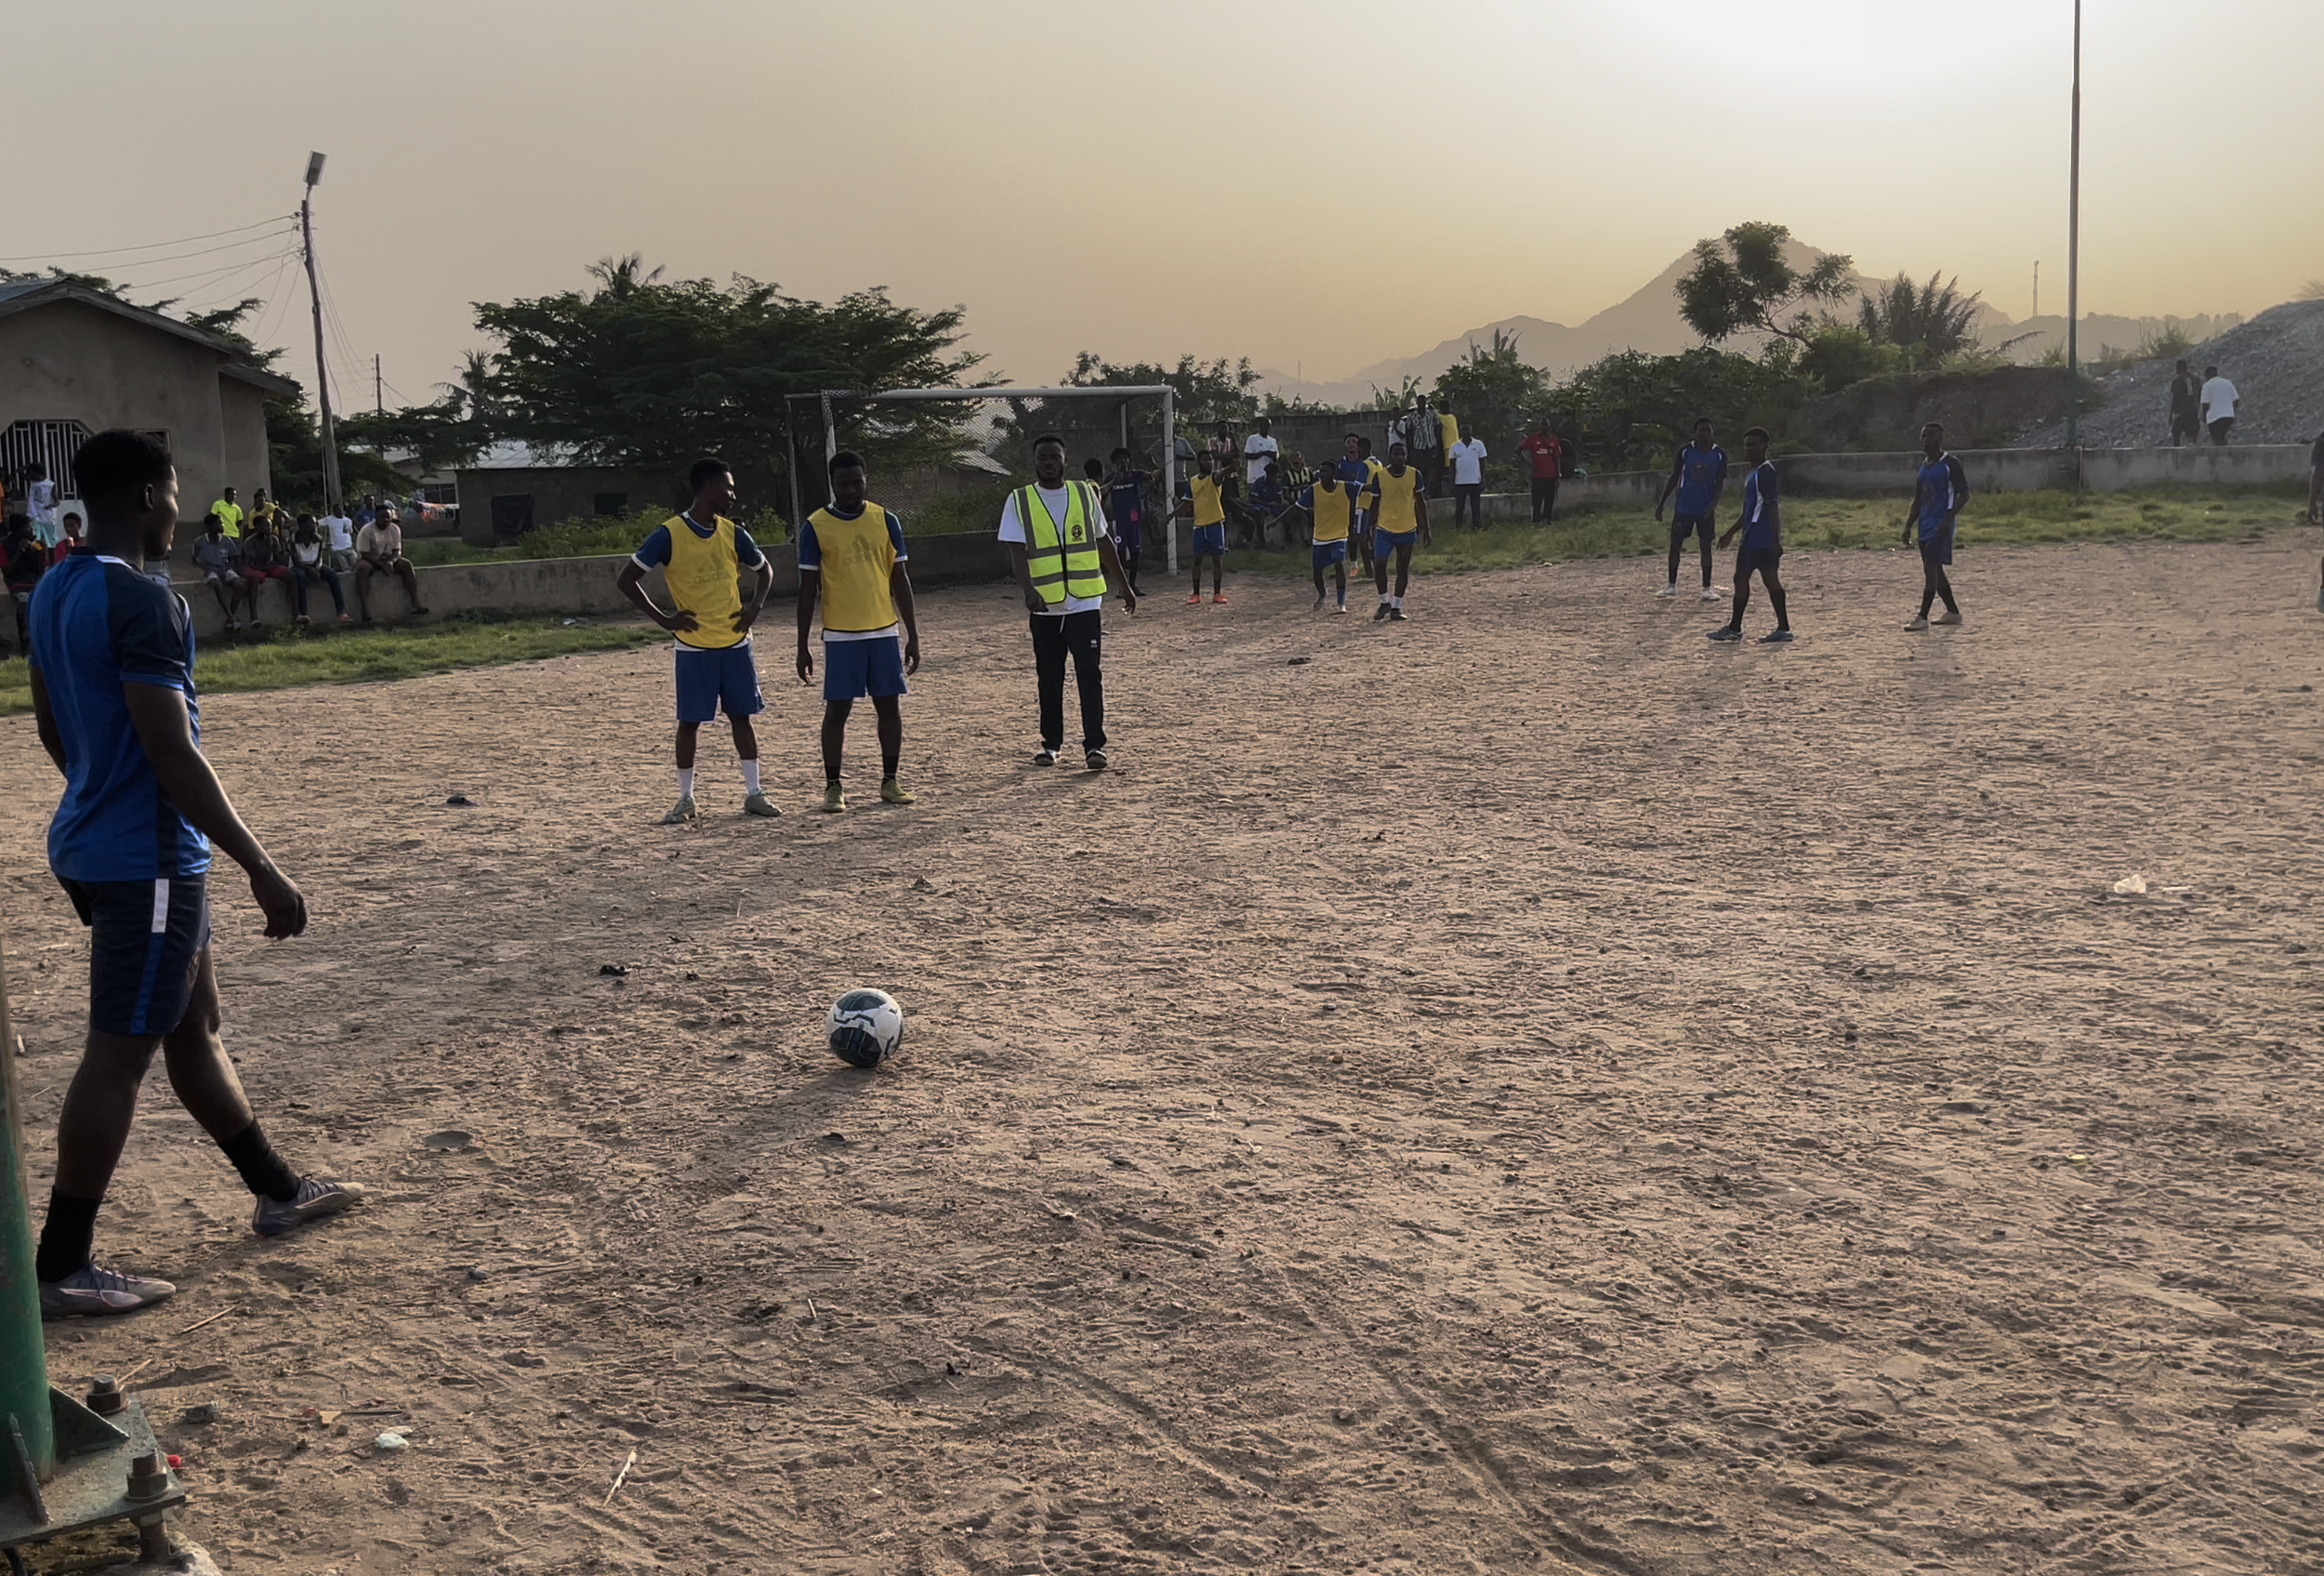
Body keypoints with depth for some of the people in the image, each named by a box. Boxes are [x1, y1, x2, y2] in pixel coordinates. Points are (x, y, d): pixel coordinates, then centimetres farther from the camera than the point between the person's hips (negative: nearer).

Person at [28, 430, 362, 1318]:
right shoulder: (144, 604, -20)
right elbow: (174, 755, -23)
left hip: (92, 841, 10)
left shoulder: (52, 593, 10)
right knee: (118, 1055, -2)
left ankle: (277, 1193, 33)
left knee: (193, 1027, 19)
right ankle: (61, 1268, 5)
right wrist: (262, 870, -20)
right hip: (150, 859, -10)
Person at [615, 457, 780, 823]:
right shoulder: (669, 535, -11)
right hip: (694, 647, -4)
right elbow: (626, 580, -8)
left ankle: (753, 793, 13)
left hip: (735, 644, 4)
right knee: (690, 721, 2)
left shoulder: (732, 533, 3)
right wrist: (663, 619, -10)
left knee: (741, 716, 7)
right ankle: (686, 799, 11)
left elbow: (765, 571, 19)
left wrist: (755, 606, 3)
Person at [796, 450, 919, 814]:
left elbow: (900, 580, 7)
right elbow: (808, 589, -1)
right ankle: (833, 787, 8)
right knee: (837, 710, 0)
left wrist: (913, 636, 3)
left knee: (890, 706, 5)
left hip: (884, 632, 3)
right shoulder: (815, 527, -3)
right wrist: (803, 647, -3)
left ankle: (889, 781, 17)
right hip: (840, 635, -2)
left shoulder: (886, 521, 3)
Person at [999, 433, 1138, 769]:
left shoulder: (1086, 495, 5)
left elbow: (1104, 542, 14)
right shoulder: (1019, 501, 0)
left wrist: (1125, 586, 15)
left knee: (1089, 674, -7)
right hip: (1045, 606, 0)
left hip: (1084, 601, 0)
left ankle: (1094, 745, -5)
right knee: (1049, 678, 9)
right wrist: (1029, 590, -25)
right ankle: (1051, 744, 20)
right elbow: (1017, 552, -9)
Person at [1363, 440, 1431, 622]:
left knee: (1403, 569, 6)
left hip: (1407, 530, 2)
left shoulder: (1414, 475, -3)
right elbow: (1375, 505, 2)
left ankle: (1396, 607, 16)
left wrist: (1425, 530, 5)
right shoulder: (1379, 476, -6)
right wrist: (1372, 532, 2)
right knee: (1379, 564, -16)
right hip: (1384, 529, -1)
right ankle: (1384, 602, 3)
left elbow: (1420, 503, 6)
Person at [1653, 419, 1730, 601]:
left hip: (1705, 510, -1)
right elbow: (1674, 478, 2)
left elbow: (1720, 482, -4)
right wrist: (1660, 504, -1)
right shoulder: (1685, 452, -3)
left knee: (1706, 546, 1)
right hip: (1684, 507, 1)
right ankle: (1672, 585, 14)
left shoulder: (1719, 454, -3)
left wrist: (1714, 503, -22)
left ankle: (1707, 588, 6)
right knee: (1675, 544, 2)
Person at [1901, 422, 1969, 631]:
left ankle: (1923, 618, -15)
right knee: (1935, 570, 11)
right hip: (1925, 526, 8)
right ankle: (1953, 612, 22)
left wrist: (1948, 519, -22)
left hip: (1940, 527, -8)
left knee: (1930, 568, -14)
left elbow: (1964, 494, -11)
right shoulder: (1924, 465, 15)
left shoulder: (1950, 464, -8)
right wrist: (1908, 526, 13)